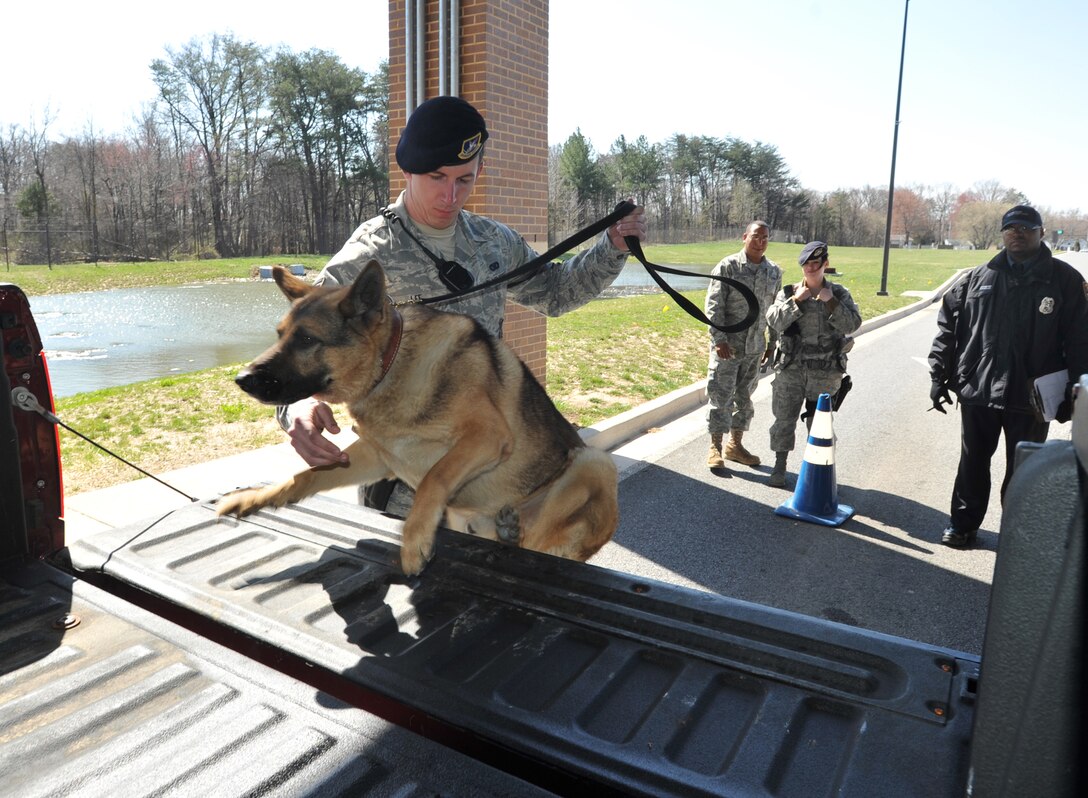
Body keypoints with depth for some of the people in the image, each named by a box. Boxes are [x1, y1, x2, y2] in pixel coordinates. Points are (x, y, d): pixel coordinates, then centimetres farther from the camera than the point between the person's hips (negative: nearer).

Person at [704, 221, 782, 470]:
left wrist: (772, 344, 12)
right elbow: (714, 306, -10)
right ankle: (715, 447, 8)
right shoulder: (727, 267, -7)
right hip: (728, 345, -5)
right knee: (721, 395, -1)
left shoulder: (774, 272, 8)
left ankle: (735, 444, 25)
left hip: (755, 346, 5)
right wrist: (719, 339, -16)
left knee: (744, 396, 13)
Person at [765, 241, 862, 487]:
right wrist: (796, 300, -16)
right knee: (784, 419, 5)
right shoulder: (788, 292, 4)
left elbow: (852, 324, -6)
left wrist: (831, 302, -15)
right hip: (791, 368, 0)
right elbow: (773, 321, -8)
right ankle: (779, 468, 19)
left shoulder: (838, 293, 4)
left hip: (825, 372, 0)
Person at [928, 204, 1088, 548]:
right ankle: (963, 524, 29)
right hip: (977, 391, 2)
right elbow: (947, 328, 3)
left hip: (1032, 397, -1)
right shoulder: (978, 278, 2)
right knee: (973, 463, 14)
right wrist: (939, 377, -1)